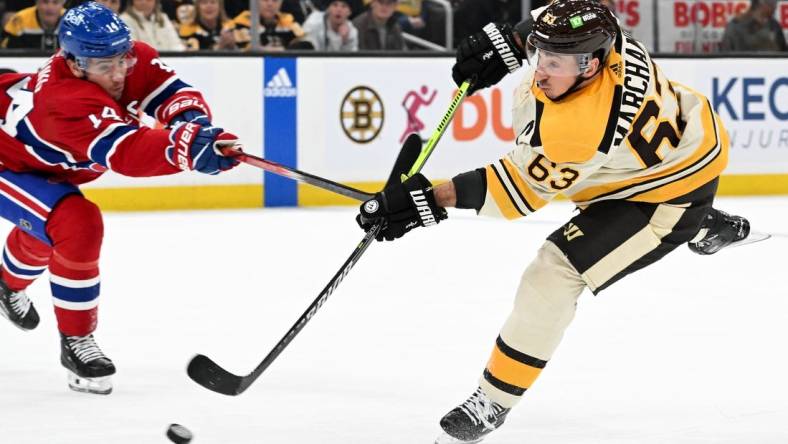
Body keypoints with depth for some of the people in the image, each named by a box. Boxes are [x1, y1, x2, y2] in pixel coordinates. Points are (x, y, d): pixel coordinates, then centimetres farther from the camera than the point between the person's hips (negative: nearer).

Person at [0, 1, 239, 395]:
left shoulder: (134, 61, -21)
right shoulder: (66, 103, -45)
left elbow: (173, 94, -28)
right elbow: (126, 152, -57)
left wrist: (192, 120, -53)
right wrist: (190, 147, -74)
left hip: (44, 165, 9)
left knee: (45, 232, 34)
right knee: (78, 225, -30)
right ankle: (76, 342, -16)